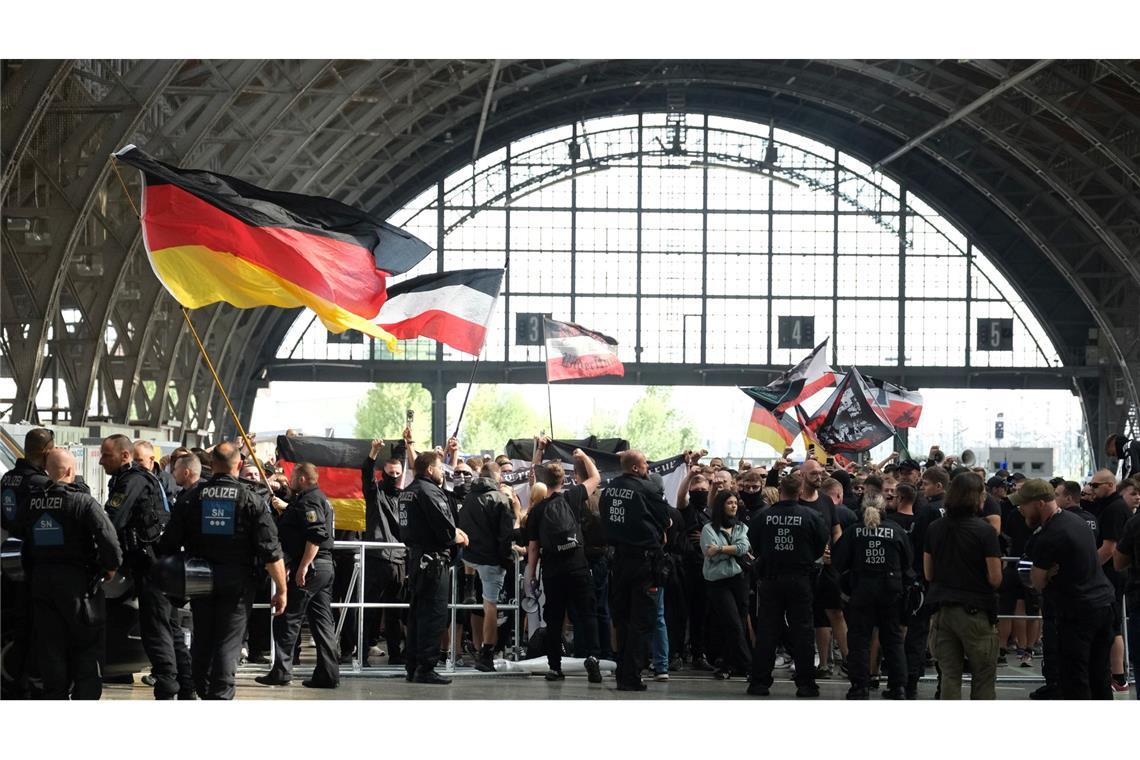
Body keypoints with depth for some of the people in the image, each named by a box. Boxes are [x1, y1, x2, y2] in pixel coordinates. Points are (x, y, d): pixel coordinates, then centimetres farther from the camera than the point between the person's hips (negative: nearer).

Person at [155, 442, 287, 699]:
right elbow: (271, 551, -9)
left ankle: (204, 691, 28)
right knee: (229, 642, 0)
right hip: (237, 581, -2)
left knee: (201, 639, 16)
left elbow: (168, 546, 3)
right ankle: (221, 697, -6)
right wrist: (281, 589, -3)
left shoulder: (193, 498, 1)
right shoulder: (251, 500, -6)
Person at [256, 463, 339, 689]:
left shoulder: (308, 501, -13)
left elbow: (316, 535, -24)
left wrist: (303, 566, -26)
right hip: (325, 566, 10)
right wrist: (285, 508, 35)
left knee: (287, 619, -4)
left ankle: (281, 671, -3)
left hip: (310, 567, -10)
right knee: (321, 620, 9)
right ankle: (328, 673, 7)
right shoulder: (319, 499, 19)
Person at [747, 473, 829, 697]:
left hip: (770, 579, 1)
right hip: (800, 579, -1)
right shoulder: (811, 516, -8)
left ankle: (759, 681, 6)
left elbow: (753, 543, 4)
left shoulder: (765, 515, -5)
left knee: (766, 630, 6)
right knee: (801, 631, 4)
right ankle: (805, 683, 3)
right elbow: (823, 544, -1)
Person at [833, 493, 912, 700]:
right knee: (892, 638, 11)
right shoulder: (897, 531, -2)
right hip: (890, 592, 1)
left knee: (859, 638, 5)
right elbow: (908, 564, 5)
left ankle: (859, 685, 1)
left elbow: (839, 562, -1)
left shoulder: (854, 532, -4)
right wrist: (902, 586, 18)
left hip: (862, 591, -1)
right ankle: (898, 686, 10)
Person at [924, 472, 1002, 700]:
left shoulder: (934, 529, 3)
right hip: (975, 611, -4)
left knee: (949, 675, 8)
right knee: (983, 678, 5)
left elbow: (928, 574, 9)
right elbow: (995, 579, -13)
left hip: (942, 610, 4)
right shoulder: (984, 531, -12)